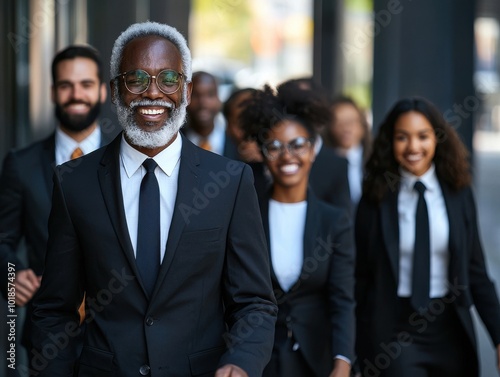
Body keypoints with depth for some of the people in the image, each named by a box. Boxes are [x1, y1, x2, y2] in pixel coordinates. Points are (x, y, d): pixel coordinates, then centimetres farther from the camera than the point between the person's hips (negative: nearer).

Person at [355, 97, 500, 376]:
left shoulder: (459, 194, 2)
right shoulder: (376, 198, -2)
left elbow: (476, 271, 4)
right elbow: (363, 277, 0)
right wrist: (360, 348, -2)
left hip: (450, 328, 2)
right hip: (393, 331, -2)